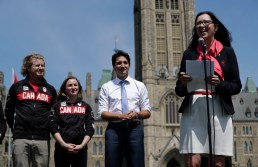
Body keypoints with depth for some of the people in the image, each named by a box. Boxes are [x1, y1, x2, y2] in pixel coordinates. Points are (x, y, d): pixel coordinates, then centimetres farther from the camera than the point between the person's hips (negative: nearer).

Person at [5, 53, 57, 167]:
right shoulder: (16, 87, 10)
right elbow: (9, 111, 14)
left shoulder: (50, 90, 13)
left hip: (43, 140, 1)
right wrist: (15, 129, 11)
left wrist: (48, 129, 11)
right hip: (21, 139, -1)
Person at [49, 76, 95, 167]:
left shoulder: (86, 107, 12)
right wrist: (64, 144, -12)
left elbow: (90, 129, 5)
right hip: (61, 148, -1)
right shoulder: (57, 106, 8)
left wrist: (82, 145, -9)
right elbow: (53, 127, -1)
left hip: (80, 149, 1)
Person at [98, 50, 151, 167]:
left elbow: (147, 112, 10)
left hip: (134, 129, 1)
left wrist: (136, 114, -13)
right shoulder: (106, 87, 9)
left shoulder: (139, 86, 13)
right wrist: (120, 116, -15)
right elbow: (102, 113, 2)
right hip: (114, 130, -1)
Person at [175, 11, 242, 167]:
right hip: (193, 110, 1)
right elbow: (179, 90, 12)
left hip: (218, 111, 0)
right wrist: (184, 83, -10)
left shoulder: (227, 51, 10)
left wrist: (219, 84, -12)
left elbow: (236, 86, 7)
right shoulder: (189, 53, 13)